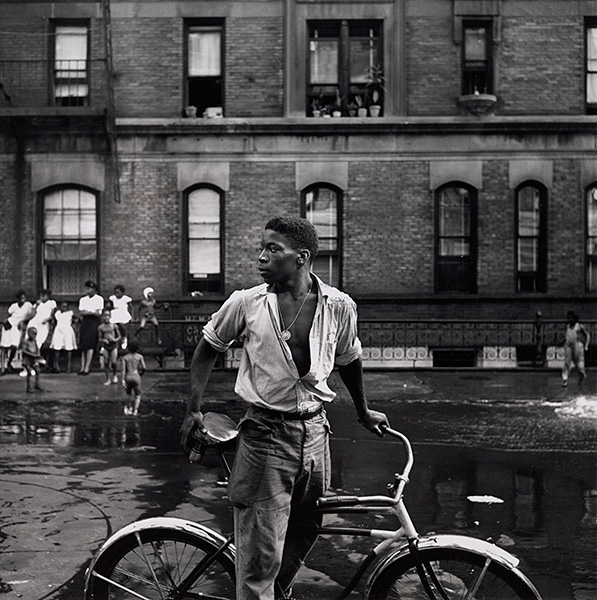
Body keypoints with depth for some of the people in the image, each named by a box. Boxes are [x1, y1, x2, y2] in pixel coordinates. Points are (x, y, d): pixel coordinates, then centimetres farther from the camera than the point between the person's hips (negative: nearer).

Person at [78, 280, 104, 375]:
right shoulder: (83, 299, 14)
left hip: (93, 322, -5)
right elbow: (81, 312, 4)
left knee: (89, 345, -11)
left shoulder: (99, 299, 1)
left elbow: (97, 313, -7)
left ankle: (87, 367, -9)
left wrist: (86, 311, -4)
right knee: (83, 346, -1)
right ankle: (82, 367, -1)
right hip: (84, 322, 5)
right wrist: (91, 312, -11)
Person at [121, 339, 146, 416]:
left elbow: (123, 369, -4)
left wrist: (123, 380, -6)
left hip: (128, 377, 2)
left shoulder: (125, 357, 5)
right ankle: (135, 410, -5)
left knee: (130, 394, 27)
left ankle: (128, 408, 22)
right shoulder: (139, 356, 0)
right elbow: (144, 368, -5)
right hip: (136, 377, -2)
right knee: (138, 395, 12)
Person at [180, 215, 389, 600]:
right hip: (266, 435, -3)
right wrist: (195, 410, 1)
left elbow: (349, 361, 14)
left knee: (306, 530, 18)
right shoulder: (247, 303, -8)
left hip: (314, 434, 3)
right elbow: (208, 350, 8)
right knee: (260, 556, -3)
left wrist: (364, 412, 25)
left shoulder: (339, 306, -4)